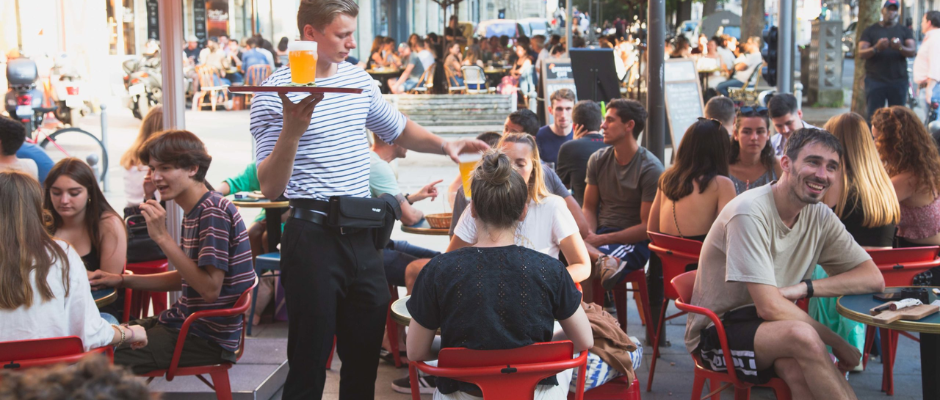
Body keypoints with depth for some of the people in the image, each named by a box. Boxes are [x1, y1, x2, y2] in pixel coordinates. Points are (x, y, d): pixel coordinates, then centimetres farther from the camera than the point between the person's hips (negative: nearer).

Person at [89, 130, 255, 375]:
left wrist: (162, 237, -24)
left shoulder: (214, 212, -19)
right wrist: (121, 280, 14)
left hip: (206, 338, -10)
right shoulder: (193, 212, 13)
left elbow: (210, 289, -25)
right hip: (185, 324, 10)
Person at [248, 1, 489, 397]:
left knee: (366, 354, 12)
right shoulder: (275, 94, -10)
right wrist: (292, 130, -28)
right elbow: (270, 188, -14)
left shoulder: (359, 80, 10)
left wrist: (444, 144, 8)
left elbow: (399, 129, 25)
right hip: (313, 235, -6)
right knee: (310, 362, 1)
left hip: (362, 234, 6)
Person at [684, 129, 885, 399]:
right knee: (802, 335, -33)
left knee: (798, 369, -32)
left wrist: (805, 288, -16)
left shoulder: (820, 217, 3)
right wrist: (839, 344, -16)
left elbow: (874, 279, 0)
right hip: (716, 335, -5)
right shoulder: (750, 213, -19)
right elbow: (769, 307, -22)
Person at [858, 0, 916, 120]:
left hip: (898, 80, 2)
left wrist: (900, 48, -23)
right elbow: (861, 53, -3)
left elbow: (912, 51, 0)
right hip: (875, 80, -1)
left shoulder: (905, 31, 13)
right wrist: (876, 48, -24)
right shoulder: (870, 31, 8)